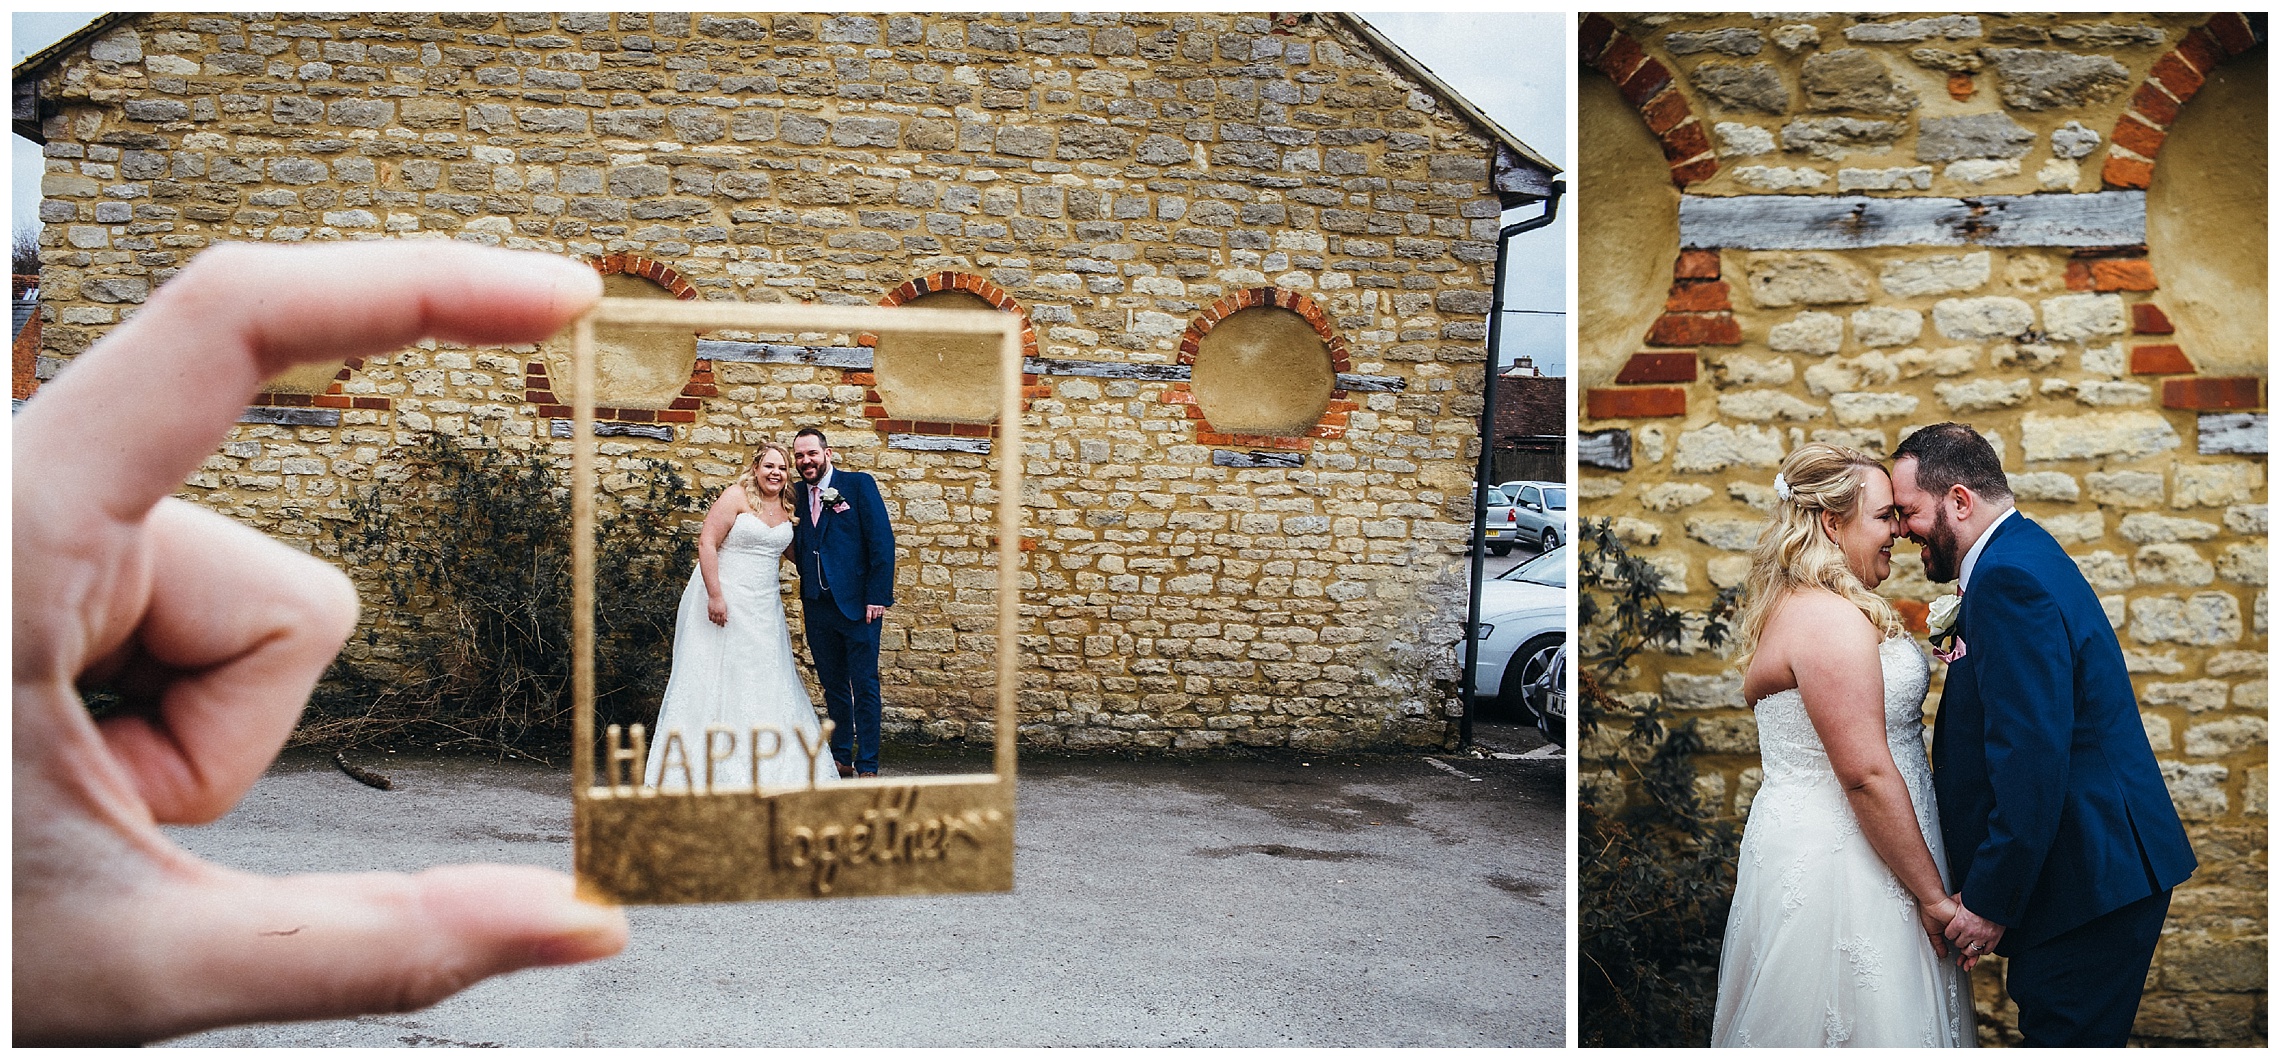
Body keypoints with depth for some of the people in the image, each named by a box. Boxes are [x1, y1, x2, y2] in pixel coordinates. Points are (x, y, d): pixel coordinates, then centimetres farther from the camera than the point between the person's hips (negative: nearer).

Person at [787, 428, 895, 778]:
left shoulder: (859, 484, -3)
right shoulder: (796, 495, 11)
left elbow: (882, 540, -8)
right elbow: (800, 549, 16)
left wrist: (878, 597, -14)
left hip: (857, 604, -5)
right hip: (817, 608, 5)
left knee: (864, 687, -1)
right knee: (833, 688, 13)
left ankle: (867, 767, 4)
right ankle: (841, 759, 22)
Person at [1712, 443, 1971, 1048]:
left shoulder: (1793, 606, 11)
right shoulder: (1833, 620, -21)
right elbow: (1867, 776, -23)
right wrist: (1934, 897, -16)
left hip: (1803, 840, 10)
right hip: (1839, 864, -10)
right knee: (1863, 1025, 1)